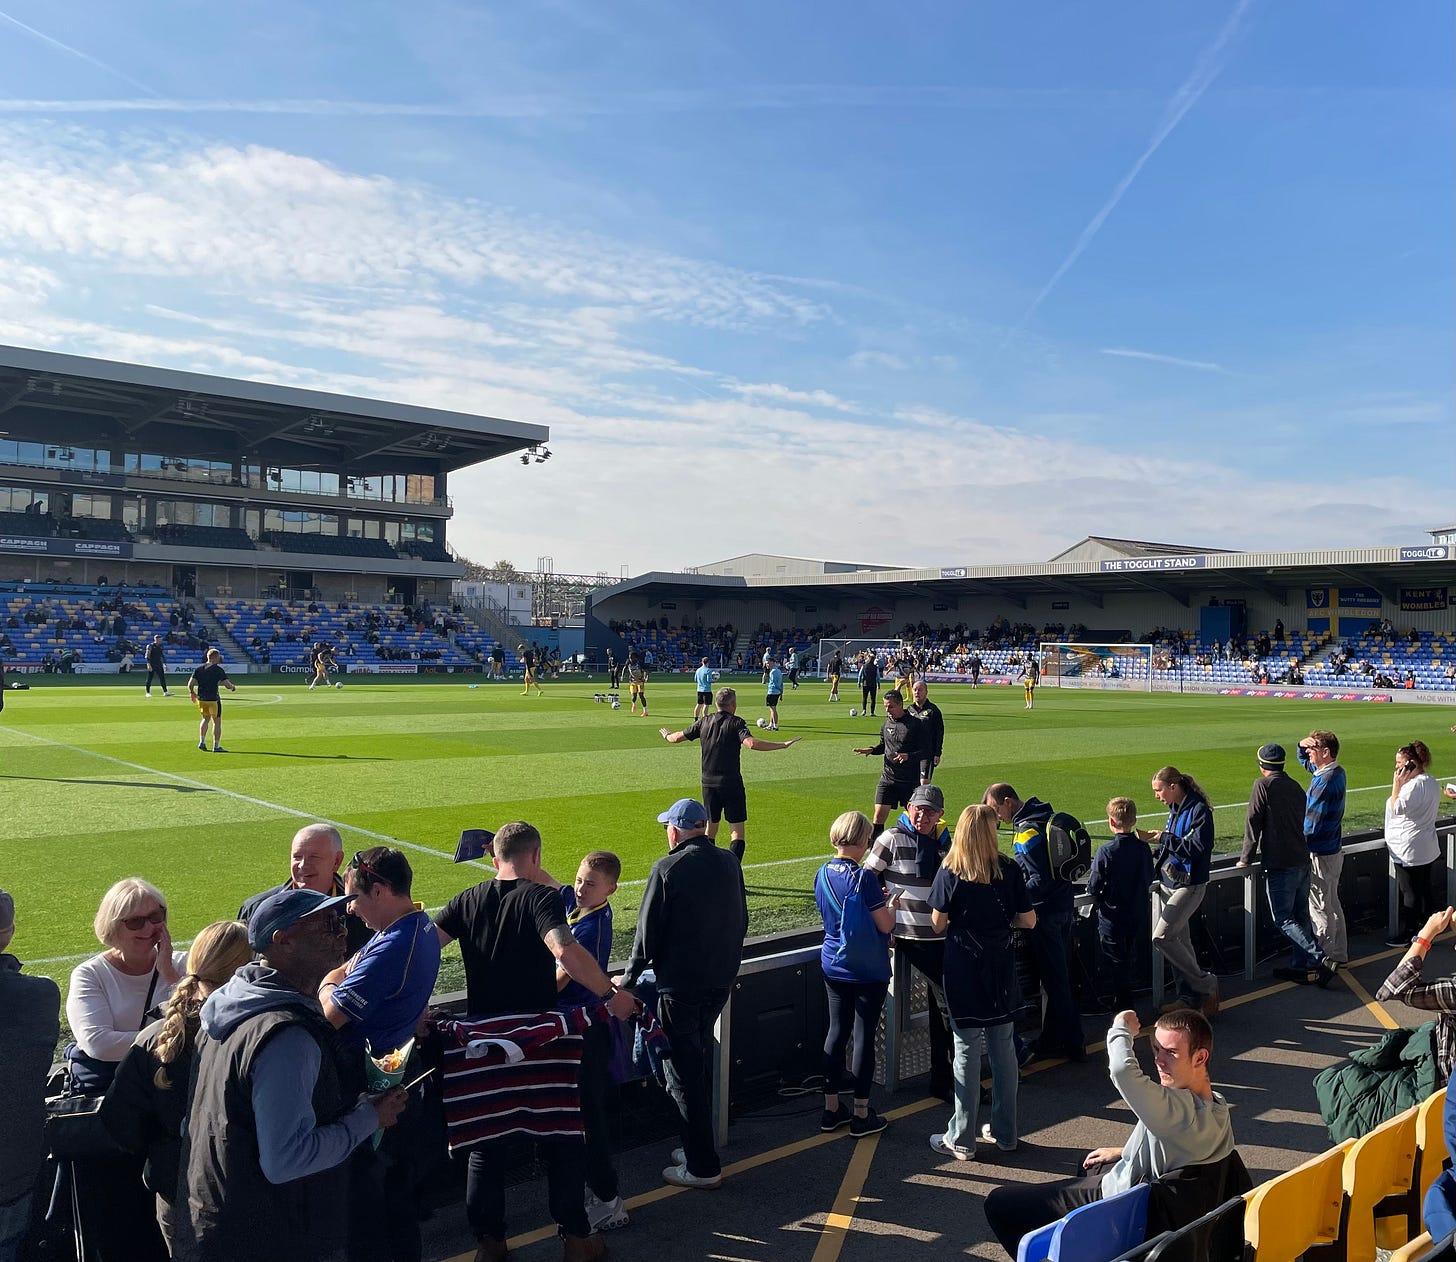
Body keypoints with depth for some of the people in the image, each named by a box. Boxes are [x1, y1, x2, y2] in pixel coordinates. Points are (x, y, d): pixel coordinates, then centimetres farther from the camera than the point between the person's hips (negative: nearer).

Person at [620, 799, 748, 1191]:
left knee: (684, 1074, 4)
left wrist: (630, 978, 2)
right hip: (721, 980, 7)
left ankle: (702, 1166, 10)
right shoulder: (730, 863, 3)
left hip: (679, 985, -7)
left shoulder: (668, 869, -16)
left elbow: (647, 933, -11)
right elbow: (741, 921, 12)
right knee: (701, 1064, 21)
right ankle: (699, 1147, 31)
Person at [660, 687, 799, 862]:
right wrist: (783, 744, -25)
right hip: (731, 784, -5)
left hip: (708, 783, 5)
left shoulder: (704, 721, 6)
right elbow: (751, 743, -27)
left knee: (710, 828, 17)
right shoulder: (735, 723, -10)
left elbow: (678, 737, 14)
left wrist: (667, 736, 37)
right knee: (738, 832, -2)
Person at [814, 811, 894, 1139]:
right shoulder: (864, 877, -20)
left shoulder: (822, 874, 1)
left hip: (833, 965, 6)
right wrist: (891, 906, 4)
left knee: (836, 1031, 14)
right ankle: (861, 1115, 13)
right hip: (868, 970, -6)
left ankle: (831, 1108, 22)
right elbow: (885, 924, -18)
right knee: (864, 1036, 4)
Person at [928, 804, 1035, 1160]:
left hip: (963, 972, -3)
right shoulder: (1009, 870, -4)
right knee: (1003, 1051, 14)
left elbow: (938, 924, -9)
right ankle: (1004, 1133, 26)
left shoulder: (950, 873, -11)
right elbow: (1028, 920, -2)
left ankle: (962, 1140, 12)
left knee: (967, 1054, 4)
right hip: (1001, 971, 3)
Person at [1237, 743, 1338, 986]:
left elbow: (1253, 823, -10)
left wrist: (1246, 859, -3)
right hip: (1302, 861, 8)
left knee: (1284, 919, -3)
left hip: (1280, 865, -8)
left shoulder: (1263, 785, -10)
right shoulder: (1295, 786, 12)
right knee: (1300, 916, 13)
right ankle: (1300, 966, 18)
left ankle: (1321, 960, -12)